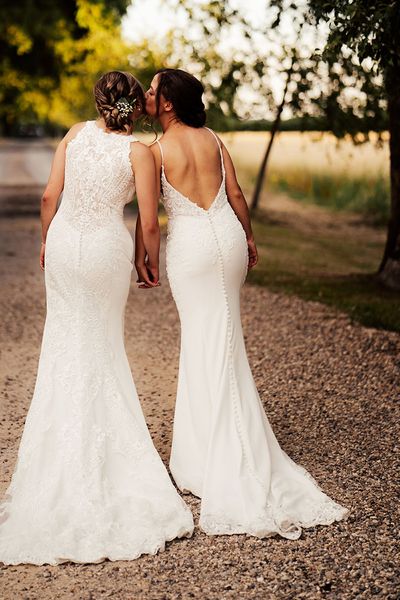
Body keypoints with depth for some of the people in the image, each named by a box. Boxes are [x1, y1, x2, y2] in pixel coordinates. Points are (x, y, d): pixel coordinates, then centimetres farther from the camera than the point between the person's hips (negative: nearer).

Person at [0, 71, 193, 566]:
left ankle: (64, 444, 22)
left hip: (64, 242, 2)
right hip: (108, 248, -2)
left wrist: (46, 242, 13)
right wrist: (152, 263, 8)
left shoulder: (76, 133, -2)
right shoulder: (139, 152, -10)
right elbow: (149, 222, -9)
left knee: (66, 344, 17)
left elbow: (50, 195, -1)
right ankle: (103, 439, 21)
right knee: (104, 348, 16)